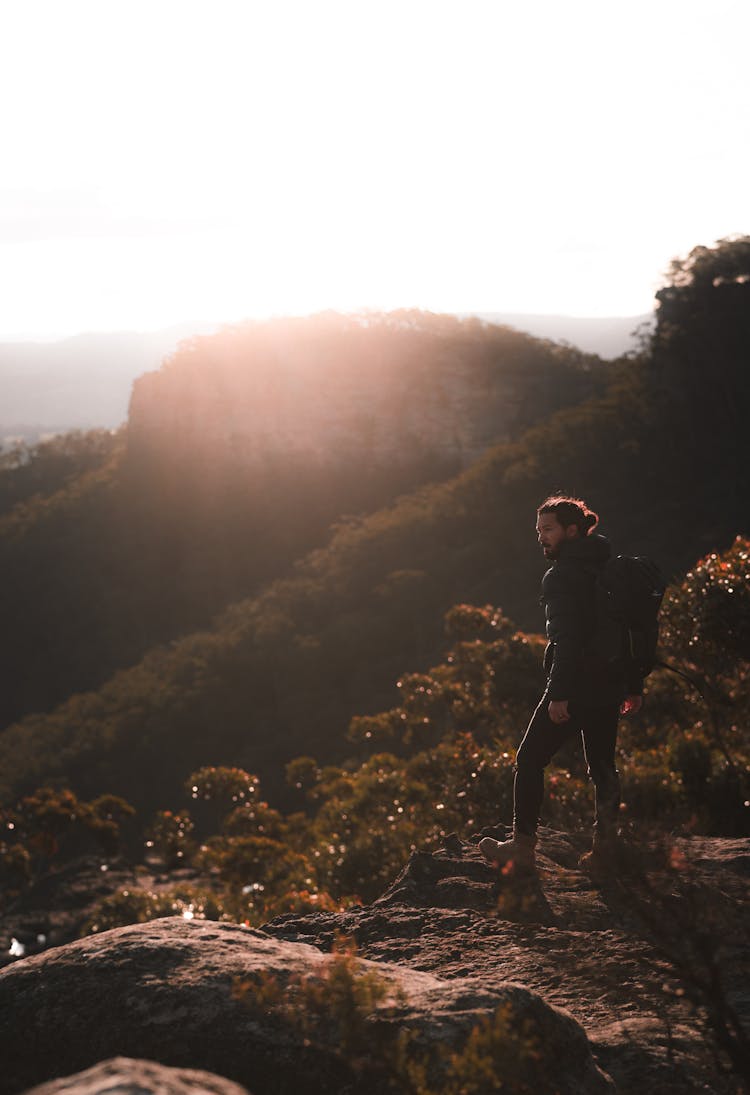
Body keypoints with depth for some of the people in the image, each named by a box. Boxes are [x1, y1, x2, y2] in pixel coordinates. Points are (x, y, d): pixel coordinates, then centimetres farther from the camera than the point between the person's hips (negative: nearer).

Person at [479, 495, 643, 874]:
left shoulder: (562, 575, -13)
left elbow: (567, 638, -22)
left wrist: (559, 694, -24)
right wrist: (633, 686, 20)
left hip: (576, 682, -8)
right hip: (610, 683, 8)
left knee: (530, 759, 1)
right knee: (602, 764, 16)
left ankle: (522, 846, 2)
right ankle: (605, 844, 15)